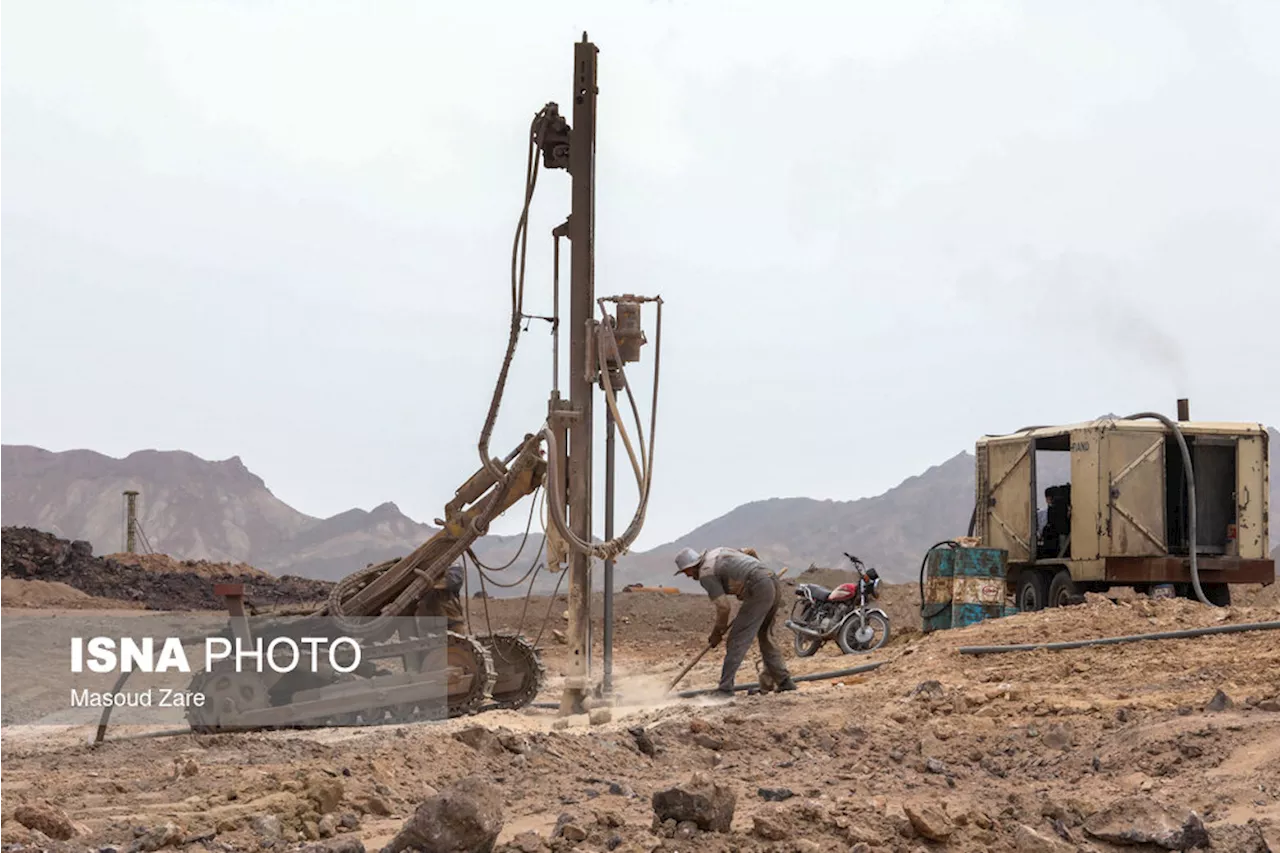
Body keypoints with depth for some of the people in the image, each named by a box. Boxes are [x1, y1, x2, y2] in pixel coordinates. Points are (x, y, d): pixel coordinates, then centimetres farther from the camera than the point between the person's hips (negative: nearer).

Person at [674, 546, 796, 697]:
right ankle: (784, 682, 24)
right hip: (774, 583, 9)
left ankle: (725, 688, -8)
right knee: (765, 636, 22)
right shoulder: (716, 553, 22)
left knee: (737, 639, -5)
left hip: (758, 591, -9)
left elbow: (723, 606, -8)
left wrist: (717, 633, 8)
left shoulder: (706, 573, -3)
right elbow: (750, 552, 27)